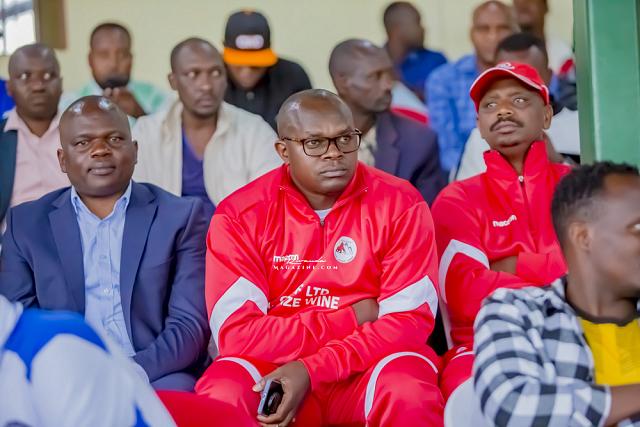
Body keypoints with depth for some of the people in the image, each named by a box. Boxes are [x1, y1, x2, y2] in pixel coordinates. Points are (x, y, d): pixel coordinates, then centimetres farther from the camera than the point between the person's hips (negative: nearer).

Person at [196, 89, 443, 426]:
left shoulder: (400, 205, -5)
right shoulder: (240, 215, -5)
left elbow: (409, 321, -10)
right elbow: (236, 333, -12)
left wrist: (311, 371, -21)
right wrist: (349, 320, -14)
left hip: (369, 368, 0)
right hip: (275, 369, 0)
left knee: (408, 391, -33)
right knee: (220, 396, -30)